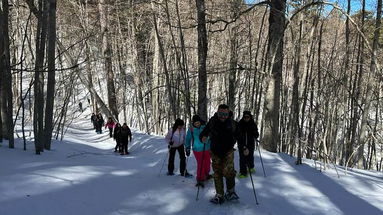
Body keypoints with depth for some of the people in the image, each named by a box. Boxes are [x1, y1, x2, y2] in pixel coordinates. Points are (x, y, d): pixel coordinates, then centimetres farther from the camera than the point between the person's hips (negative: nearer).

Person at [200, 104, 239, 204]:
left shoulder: (233, 124, -11)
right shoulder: (212, 122, -10)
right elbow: (203, 133, -7)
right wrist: (203, 138, -29)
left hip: (228, 151, -2)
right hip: (215, 152, 2)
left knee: (228, 171, -18)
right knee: (217, 173, 7)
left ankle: (231, 191, 7)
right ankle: (219, 195, 19)